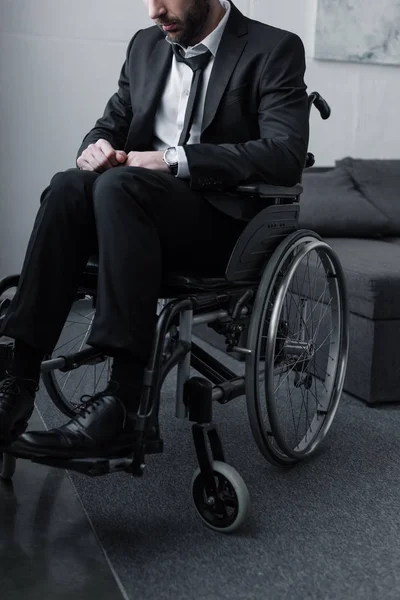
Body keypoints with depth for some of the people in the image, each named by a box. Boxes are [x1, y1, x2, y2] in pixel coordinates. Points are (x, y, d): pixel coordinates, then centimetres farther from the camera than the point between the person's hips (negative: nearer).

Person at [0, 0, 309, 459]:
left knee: (119, 184, -33)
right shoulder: (145, 46, 16)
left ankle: (122, 401, -38)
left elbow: (286, 156, -16)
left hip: (222, 222, -5)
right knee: (69, 186, -26)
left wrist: (173, 159, -23)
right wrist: (98, 145, -7)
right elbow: (112, 124, 19)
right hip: (139, 203, 5)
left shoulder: (274, 50, -2)